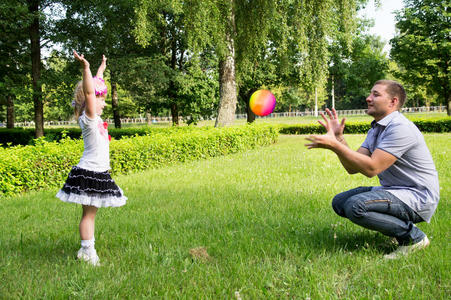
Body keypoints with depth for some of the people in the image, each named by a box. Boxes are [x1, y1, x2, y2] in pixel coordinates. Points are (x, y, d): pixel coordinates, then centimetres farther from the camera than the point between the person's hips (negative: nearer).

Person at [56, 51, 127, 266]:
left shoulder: (95, 118, 11)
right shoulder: (88, 118, -13)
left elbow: (96, 86, 24)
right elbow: (88, 91, -30)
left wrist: (101, 69, 35)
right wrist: (86, 69, -40)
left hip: (98, 172, 9)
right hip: (89, 172, -9)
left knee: (91, 212, 12)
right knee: (88, 213, -4)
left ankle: (88, 250, 19)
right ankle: (87, 252, 2)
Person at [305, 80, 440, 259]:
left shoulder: (400, 128, -20)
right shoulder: (375, 130, 11)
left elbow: (371, 168, -27)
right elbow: (352, 168, 4)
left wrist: (335, 145, -28)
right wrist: (338, 138, -8)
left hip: (418, 197, -10)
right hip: (393, 190, 10)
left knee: (355, 206, -29)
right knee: (339, 202, 6)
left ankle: (413, 237, -10)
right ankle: (400, 226, 8)